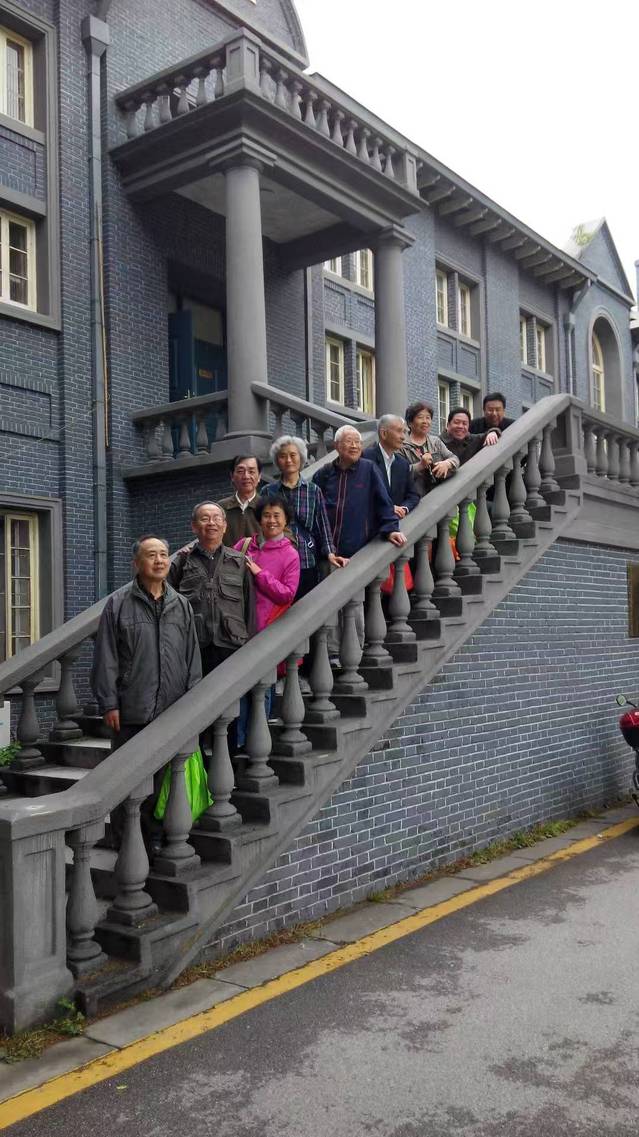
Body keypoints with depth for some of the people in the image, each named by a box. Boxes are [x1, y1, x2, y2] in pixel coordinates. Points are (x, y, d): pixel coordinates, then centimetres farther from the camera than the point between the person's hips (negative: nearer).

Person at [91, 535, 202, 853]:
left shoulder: (181, 605, 10)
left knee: (163, 778, 9)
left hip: (172, 711, 3)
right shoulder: (118, 603, 0)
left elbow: (192, 656, 12)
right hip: (131, 711, -3)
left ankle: (155, 840, 22)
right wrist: (109, 703, -6)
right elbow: (106, 658, -2)